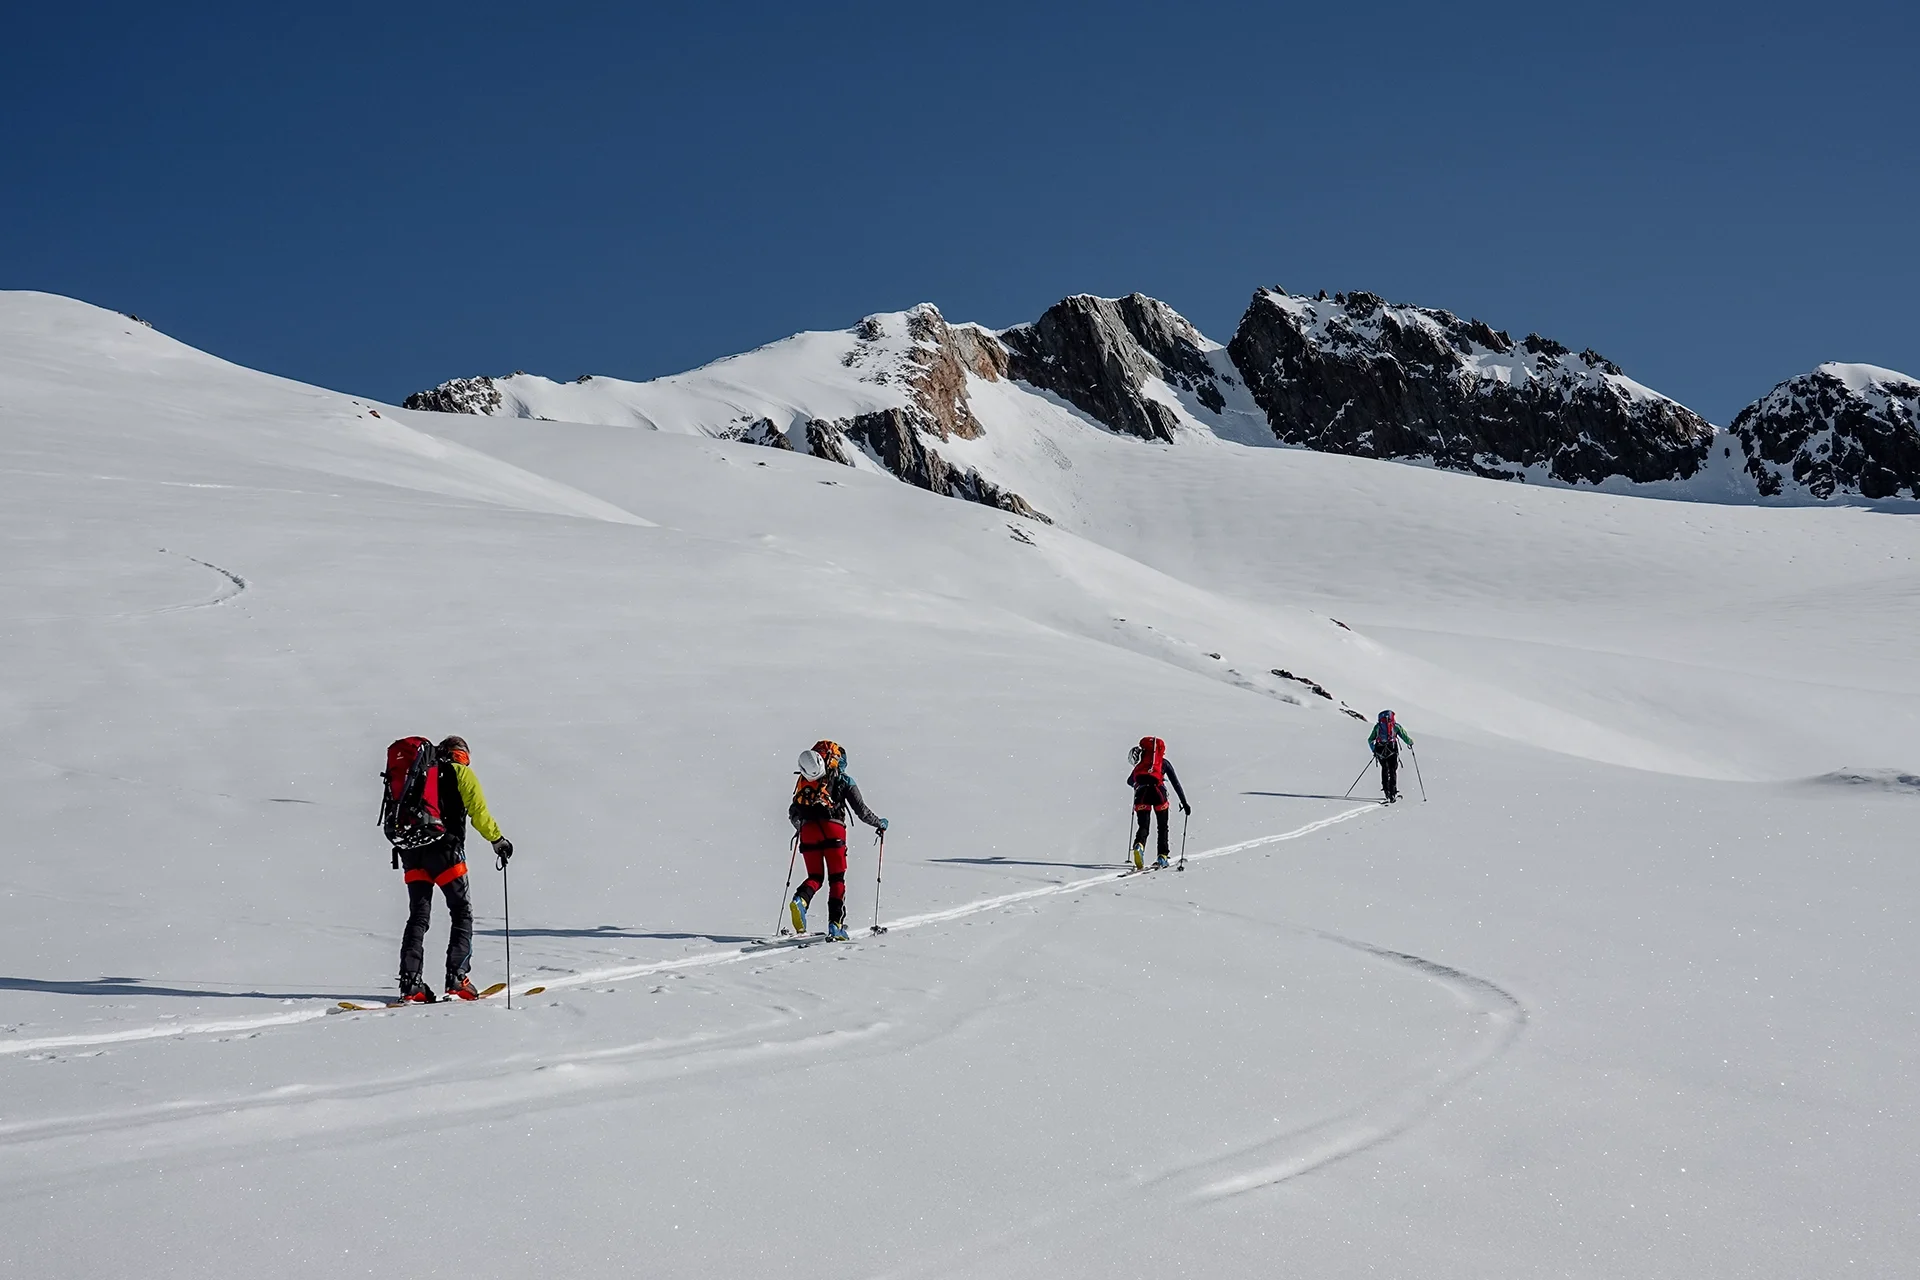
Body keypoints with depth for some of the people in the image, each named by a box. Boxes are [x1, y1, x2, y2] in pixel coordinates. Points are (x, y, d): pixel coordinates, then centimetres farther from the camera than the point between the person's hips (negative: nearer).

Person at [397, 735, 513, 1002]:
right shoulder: (461, 772, 7)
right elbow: (479, 812, -2)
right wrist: (497, 840, 7)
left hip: (412, 850, 5)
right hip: (444, 849, -5)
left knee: (418, 916, 8)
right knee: (462, 912, 5)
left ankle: (410, 984, -4)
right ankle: (456, 980, -6)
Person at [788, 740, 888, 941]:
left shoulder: (804, 780, 18)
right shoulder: (844, 780, 9)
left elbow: (793, 813, 22)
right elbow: (862, 811, 8)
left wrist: (799, 827, 43)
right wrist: (879, 823, 25)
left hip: (807, 830, 3)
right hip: (832, 830, -3)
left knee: (814, 877, 14)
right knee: (837, 879, 6)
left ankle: (800, 900, -17)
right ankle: (836, 923, -6)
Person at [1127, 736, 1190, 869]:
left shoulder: (1141, 763, 27)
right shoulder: (1164, 762, 21)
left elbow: (1129, 781, 38)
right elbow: (1176, 784, 17)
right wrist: (1184, 803, 21)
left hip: (1141, 793, 2)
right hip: (1157, 790, -1)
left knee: (1143, 826, 2)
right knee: (1163, 826, 16)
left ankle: (1139, 845, -29)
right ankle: (1162, 857, 11)